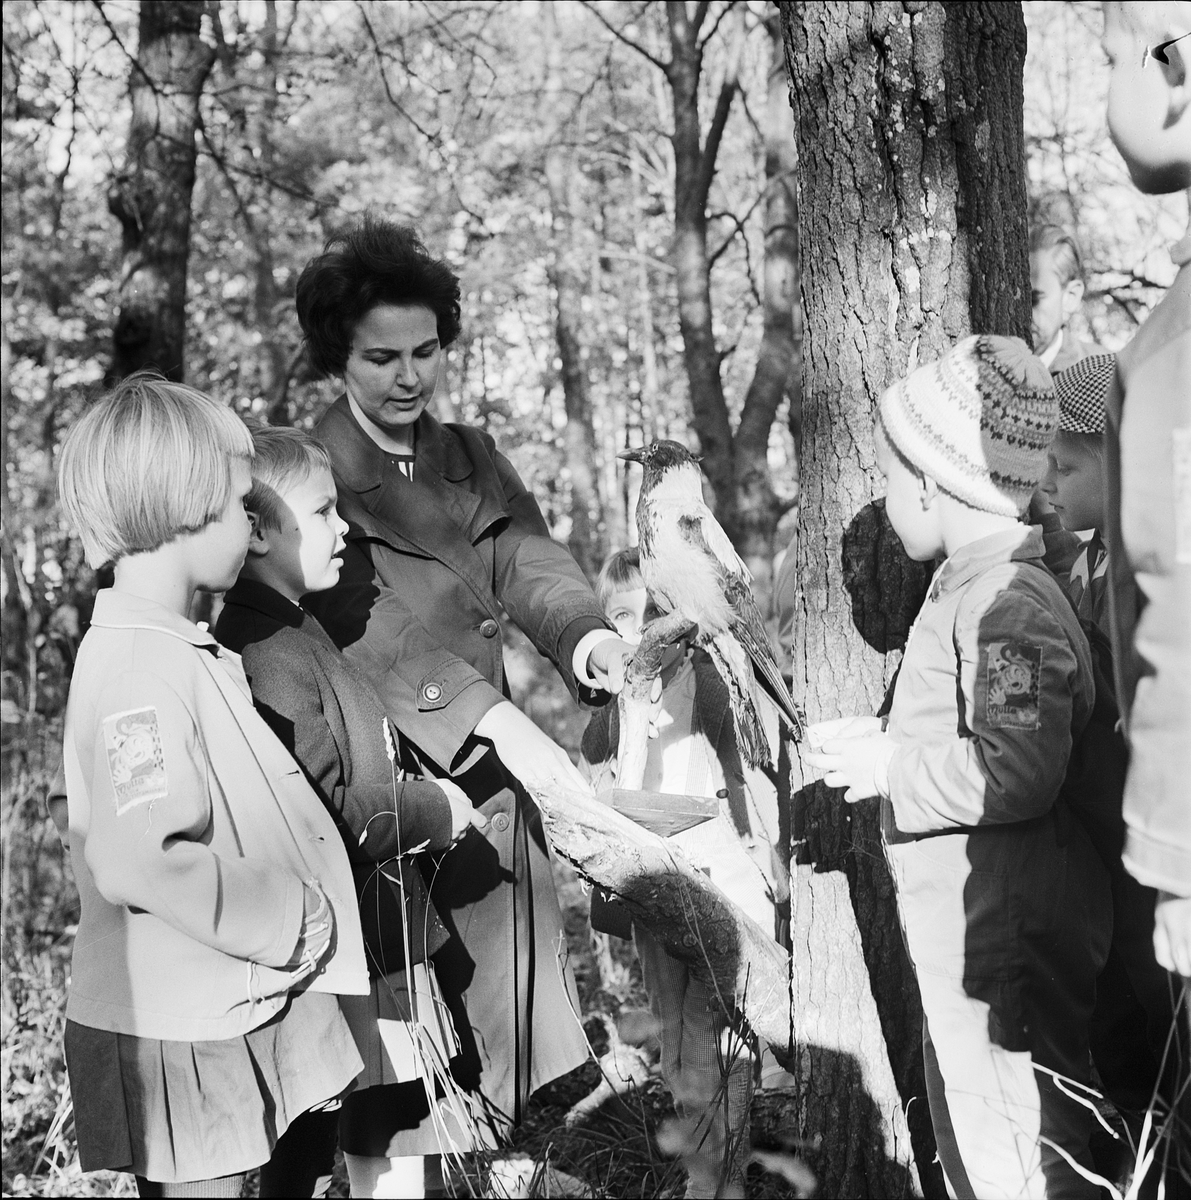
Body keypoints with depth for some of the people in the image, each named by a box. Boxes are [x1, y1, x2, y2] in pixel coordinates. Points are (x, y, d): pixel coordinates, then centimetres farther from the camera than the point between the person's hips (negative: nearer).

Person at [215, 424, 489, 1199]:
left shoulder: (297, 633, 14)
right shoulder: (266, 655, -20)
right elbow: (325, 816, -23)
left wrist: (421, 801, 11)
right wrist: (433, 811, -9)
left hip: (376, 950, 10)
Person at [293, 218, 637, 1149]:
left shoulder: (472, 459, 11)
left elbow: (528, 558, -3)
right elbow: (372, 626, -21)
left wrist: (584, 635, -25)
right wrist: (499, 719, -32)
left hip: (494, 782, 5)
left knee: (532, 983, 9)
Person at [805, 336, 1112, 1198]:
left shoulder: (1010, 602, -20)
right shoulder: (969, 587, 13)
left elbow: (1017, 770, -31)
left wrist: (890, 766, -19)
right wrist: (888, 739, 10)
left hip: (1005, 939, -11)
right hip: (964, 933, 11)